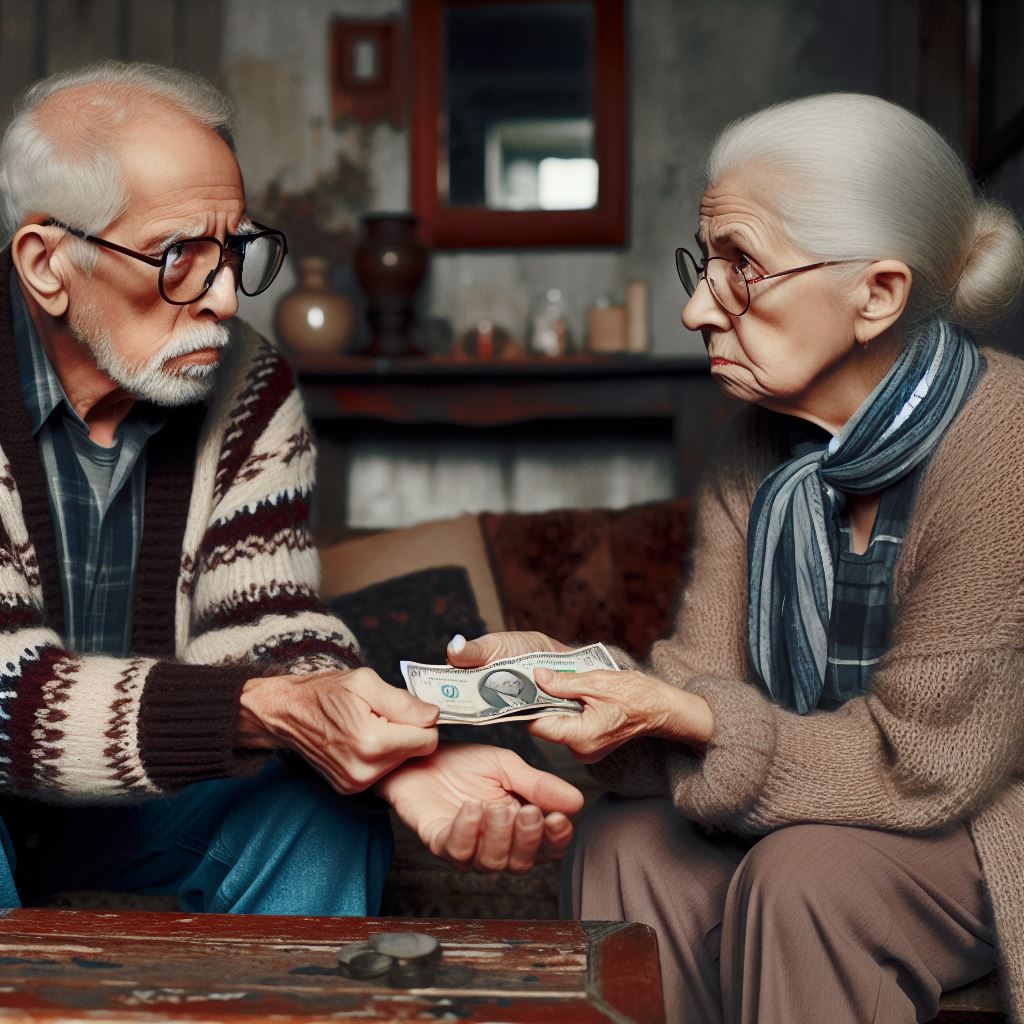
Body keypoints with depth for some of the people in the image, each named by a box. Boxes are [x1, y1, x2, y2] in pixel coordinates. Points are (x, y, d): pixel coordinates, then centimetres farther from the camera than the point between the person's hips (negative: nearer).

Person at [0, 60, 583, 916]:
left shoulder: (252, 390, -7)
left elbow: (268, 632, -12)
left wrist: (400, 760, -33)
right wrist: (263, 711, -40)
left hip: (142, 801, 4)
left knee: (329, 803, -21)